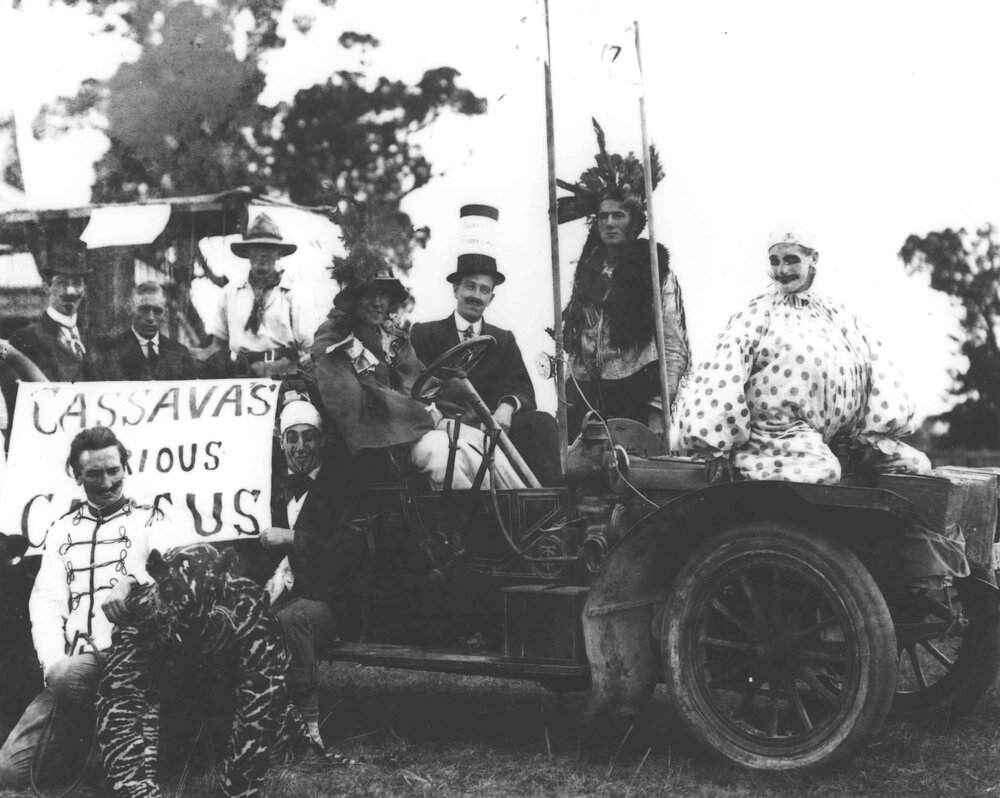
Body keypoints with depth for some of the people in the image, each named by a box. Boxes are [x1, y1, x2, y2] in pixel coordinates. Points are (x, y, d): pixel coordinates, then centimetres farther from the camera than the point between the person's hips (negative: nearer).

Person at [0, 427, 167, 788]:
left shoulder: (149, 521, 8)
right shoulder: (62, 529, 19)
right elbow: (47, 600, 10)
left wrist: (132, 581, -32)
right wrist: (52, 660, -9)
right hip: (69, 666, 4)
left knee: (68, 677, -35)